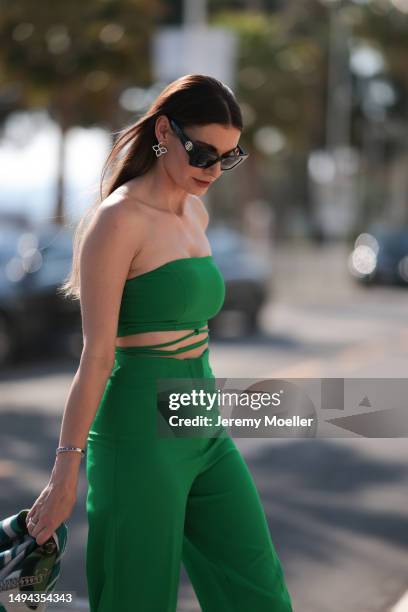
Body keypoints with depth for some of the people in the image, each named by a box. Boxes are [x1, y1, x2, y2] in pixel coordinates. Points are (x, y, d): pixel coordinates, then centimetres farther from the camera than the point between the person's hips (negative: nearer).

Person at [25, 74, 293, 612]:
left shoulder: (196, 214, 12)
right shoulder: (118, 219, -13)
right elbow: (97, 354, -16)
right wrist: (66, 471, -15)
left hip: (203, 429, 8)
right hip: (140, 432, -8)